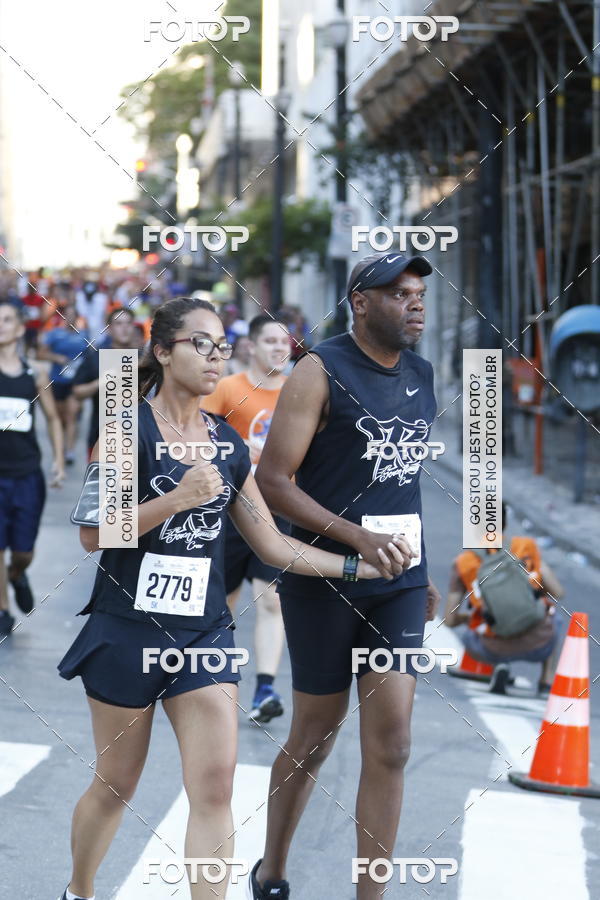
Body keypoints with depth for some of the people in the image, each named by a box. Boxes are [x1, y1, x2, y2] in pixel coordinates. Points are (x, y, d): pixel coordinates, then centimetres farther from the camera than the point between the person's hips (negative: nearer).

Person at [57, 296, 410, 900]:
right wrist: (178, 498, -24)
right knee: (116, 784, 9)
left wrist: (362, 566, 2)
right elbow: (92, 534, -15)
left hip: (205, 633, 4)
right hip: (128, 629, -4)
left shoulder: (229, 444, 7)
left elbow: (271, 544, 10)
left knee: (215, 785, -7)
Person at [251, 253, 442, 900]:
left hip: (399, 587, 5)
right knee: (314, 739, 8)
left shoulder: (421, 376, 10)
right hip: (324, 583, -5)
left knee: (391, 744, -2)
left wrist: (425, 571, 17)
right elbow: (272, 481, -14)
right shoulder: (321, 371, -9)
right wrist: (358, 539, -21)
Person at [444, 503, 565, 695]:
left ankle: (499, 666, 6)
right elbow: (557, 593, 1)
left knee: (466, 634, 37)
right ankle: (547, 681, 21)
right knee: (556, 616, 38)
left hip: (496, 651, 0)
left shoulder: (462, 564, 2)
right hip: (539, 645, 0)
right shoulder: (526, 546, 2)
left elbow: (450, 620, 5)